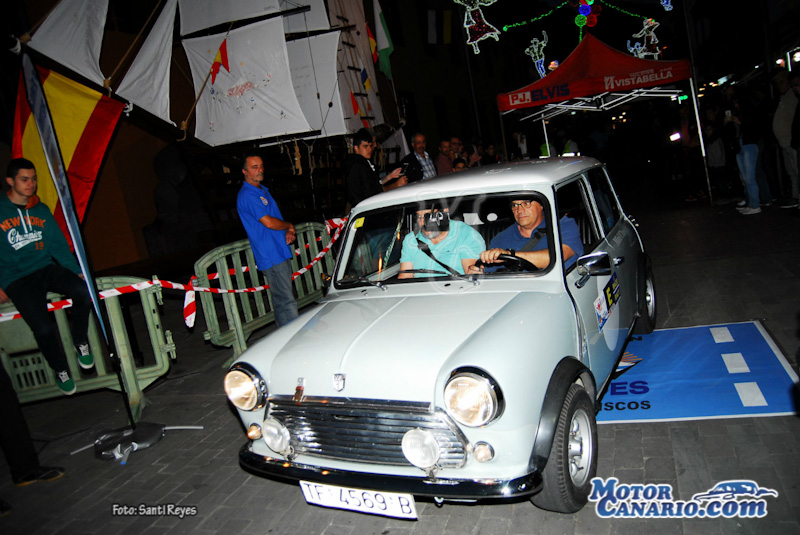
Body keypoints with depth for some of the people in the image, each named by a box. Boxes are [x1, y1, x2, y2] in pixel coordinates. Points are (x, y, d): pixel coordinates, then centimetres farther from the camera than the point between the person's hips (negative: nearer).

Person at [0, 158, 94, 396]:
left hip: (46, 269, 4)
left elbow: (59, 246, 12)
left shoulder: (42, 211, 12)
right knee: (44, 328, -21)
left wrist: (77, 271, 0)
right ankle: (60, 370, 8)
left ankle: (81, 342, -2)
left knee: (83, 291, -27)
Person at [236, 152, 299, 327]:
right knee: (286, 302, -9)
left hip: (281, 252, 10)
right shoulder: (247, 195, -12)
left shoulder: (263, 190, 19)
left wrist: (288, 232, 4)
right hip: (271, 257, -10)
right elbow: (269, 222, -20)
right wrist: (289, 226, -2)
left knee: (281, 300, 13)